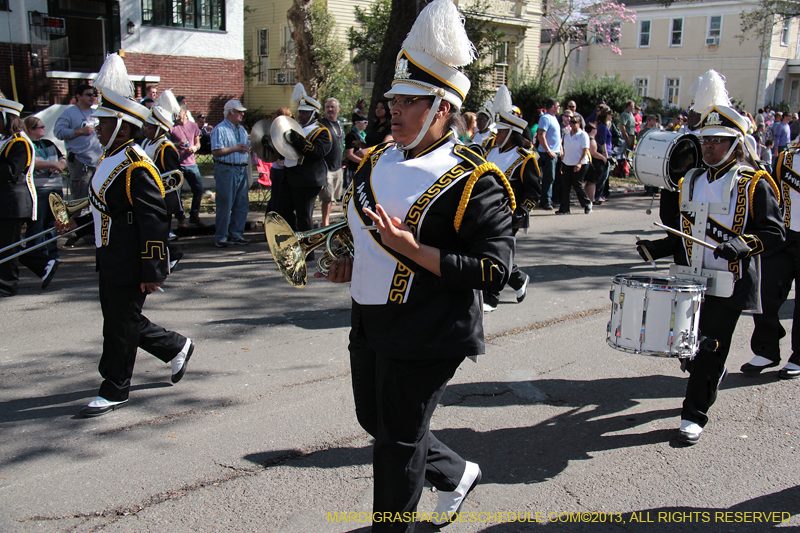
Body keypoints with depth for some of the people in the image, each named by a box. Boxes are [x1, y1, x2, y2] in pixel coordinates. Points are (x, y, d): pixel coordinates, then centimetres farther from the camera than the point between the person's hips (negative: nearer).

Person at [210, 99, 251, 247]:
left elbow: (247, 147, 23)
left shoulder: (241, 129, 16)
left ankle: (236, 234, 18)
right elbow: (216, 151, -16)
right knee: (225, 205, -3)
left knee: (242, 204, 8)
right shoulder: (220, 129, -7)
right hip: (226, 170, -7)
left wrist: (247, 148, 0)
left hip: (241, 170, 7)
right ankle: (220, 237, 6)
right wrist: (235, 148, -17)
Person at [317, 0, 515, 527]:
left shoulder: (472, 181, -17)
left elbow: (495, 270, -22)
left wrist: (410, 249, -29)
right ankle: (456, 473, 47)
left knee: (398, 442, 6)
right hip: (370, 322, 9)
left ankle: (393, 526, 30)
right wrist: (355, 264, 3)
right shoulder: (380, 159, 6)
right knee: (375, 420, 23)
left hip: (427, 336, -8)